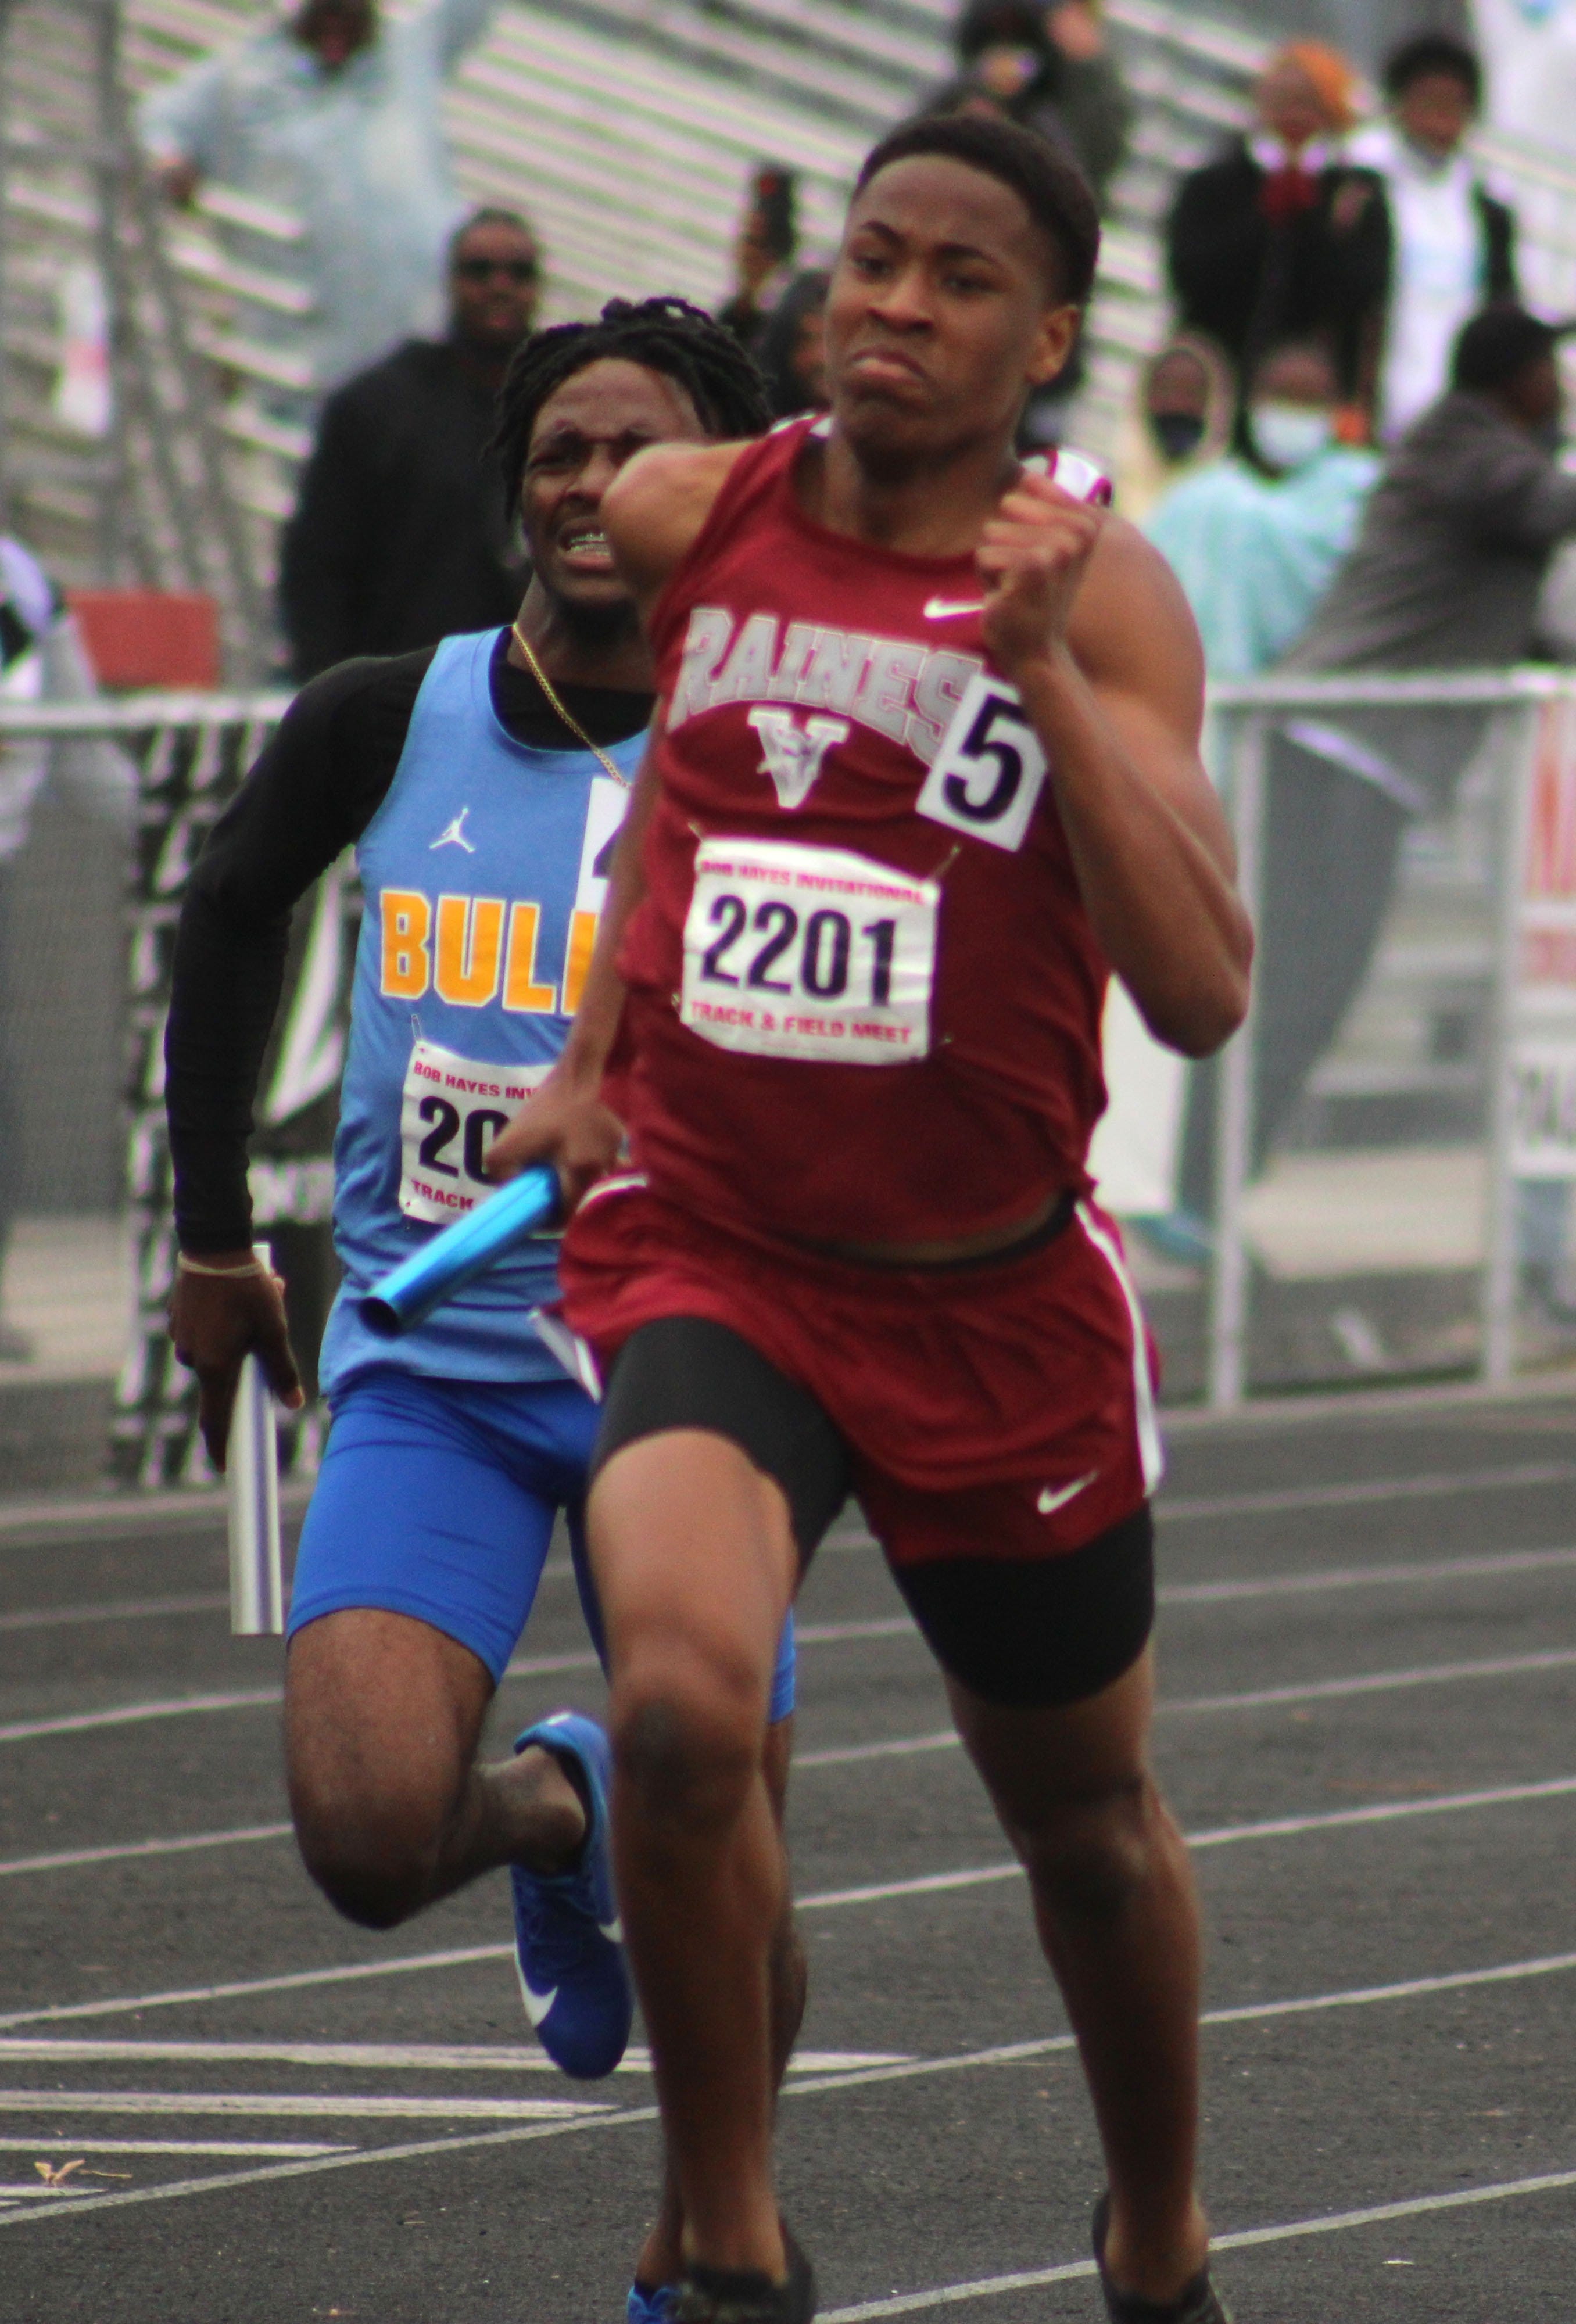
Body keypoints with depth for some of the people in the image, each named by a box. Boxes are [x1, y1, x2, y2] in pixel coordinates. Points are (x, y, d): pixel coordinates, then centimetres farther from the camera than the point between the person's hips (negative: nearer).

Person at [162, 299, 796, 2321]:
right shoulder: (388, 725, -1)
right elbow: (231, 917, 18)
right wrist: (211, 1228, 19)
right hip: (429, 1372, 1)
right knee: (367, 1835, -19)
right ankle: (549, 1811, 17)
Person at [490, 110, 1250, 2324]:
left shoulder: (1102, 593, -11)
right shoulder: (686, 520, -3)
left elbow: (1202, 994, -23)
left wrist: (1045, 672, -29)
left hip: (1001, 1293, 0)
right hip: (708, 1252, 0)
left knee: (1085, 1814, 17)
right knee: (683, 1703, -29)